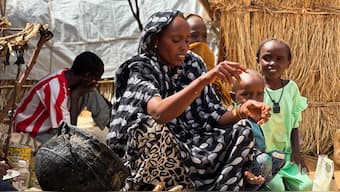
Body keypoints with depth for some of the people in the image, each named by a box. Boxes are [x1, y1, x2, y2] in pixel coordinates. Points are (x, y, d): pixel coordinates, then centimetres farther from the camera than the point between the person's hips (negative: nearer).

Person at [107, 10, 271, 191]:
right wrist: (204, 79, -40)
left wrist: (241, 111, -19)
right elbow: (159, 113, -33)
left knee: (242, 134, -8)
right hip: (145, 159, -5)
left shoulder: (193, 64, 3)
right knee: (152, 127, -36)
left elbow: (211, 117, 1)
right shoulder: (140, 70, -12)